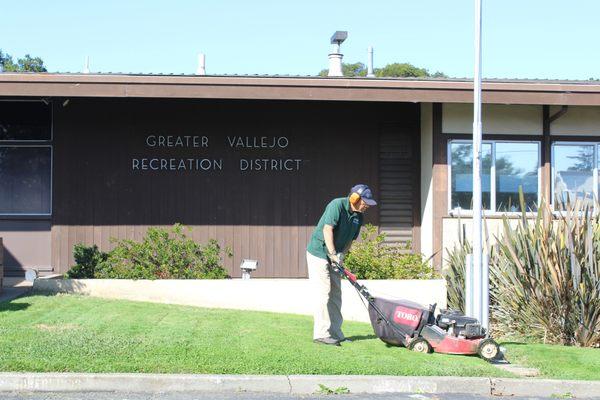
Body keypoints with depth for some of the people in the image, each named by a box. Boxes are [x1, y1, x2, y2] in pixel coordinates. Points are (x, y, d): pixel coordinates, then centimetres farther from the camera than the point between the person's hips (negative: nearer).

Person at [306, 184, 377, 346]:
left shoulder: (358, 217, 5)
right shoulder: (337, 205, -18)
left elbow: (350, 239, 8)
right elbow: (327, 229, -26)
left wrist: (341, 254, -10)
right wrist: (333, 253, -30)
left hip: (334, 257, 8)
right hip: (318, 253, -8)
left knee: (336, 294, 9)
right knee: (324, 293, -10)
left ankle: (335, 333, 14)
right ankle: (321, 334, -8)